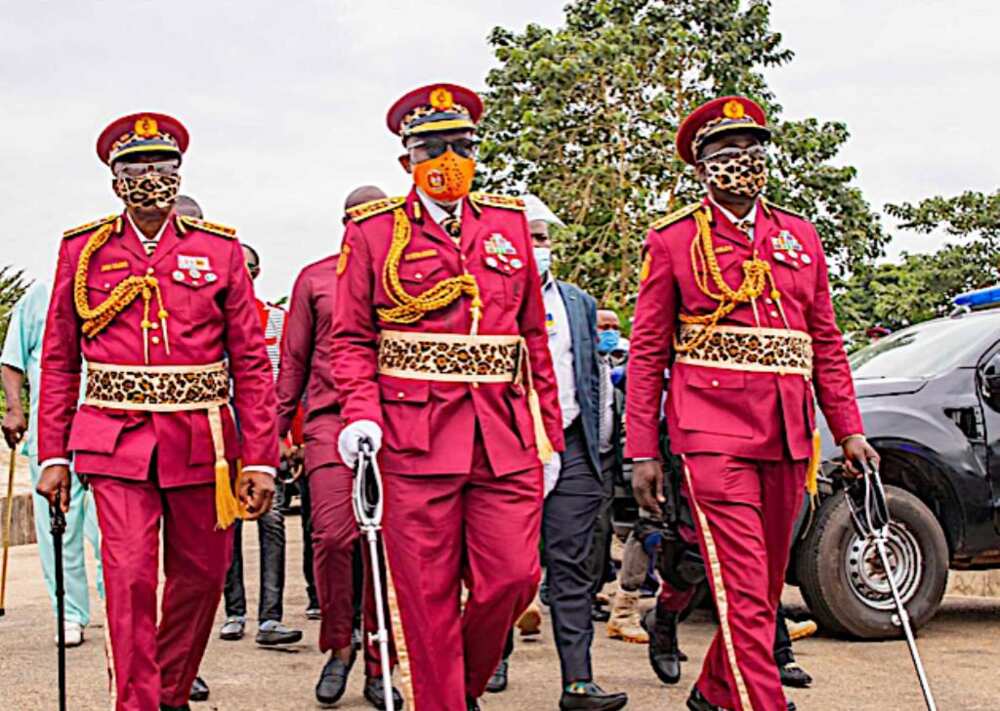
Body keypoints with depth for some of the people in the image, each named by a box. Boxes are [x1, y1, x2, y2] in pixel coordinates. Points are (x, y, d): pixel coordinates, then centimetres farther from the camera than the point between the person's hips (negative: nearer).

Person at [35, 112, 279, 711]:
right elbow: (59, 362, 9)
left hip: (200, 442, 1)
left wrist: (261, 460, -4)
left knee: (201, 574, 10)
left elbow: (252, 364, 2)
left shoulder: (220, 250, 4)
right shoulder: (82, 250, 6)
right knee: (130, 576, -9)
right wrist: (53, 457, 3)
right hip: (116, 440, -1)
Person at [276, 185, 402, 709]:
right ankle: (338, 647, 10)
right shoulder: (314, 278, 12)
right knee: (332, 535, -13)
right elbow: (293, 359, 14)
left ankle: (378, 667, 12)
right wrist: (278, 430, 8)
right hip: (329, 420, 0)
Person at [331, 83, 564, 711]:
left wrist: (549, 435, 12)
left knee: (514, 577, 1)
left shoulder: (509, 223, 13)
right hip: (415, 436, -2)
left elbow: (534, 335, 15)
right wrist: (361, 416, -12)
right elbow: (352, 339, 4)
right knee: (427, 595, 1)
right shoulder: (373, 232, 6)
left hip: (507, 435, 3)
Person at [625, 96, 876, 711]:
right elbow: (647, 353, 2)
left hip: (787, 438, 5)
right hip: (714, 436, -5)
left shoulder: (800, 236, 15)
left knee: (768, 586, 13)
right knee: (744, 590, -10)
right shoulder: (673, 240, 2)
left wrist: (849, 429, 9)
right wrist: (643, 452, -3)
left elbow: (827, 343, 17)